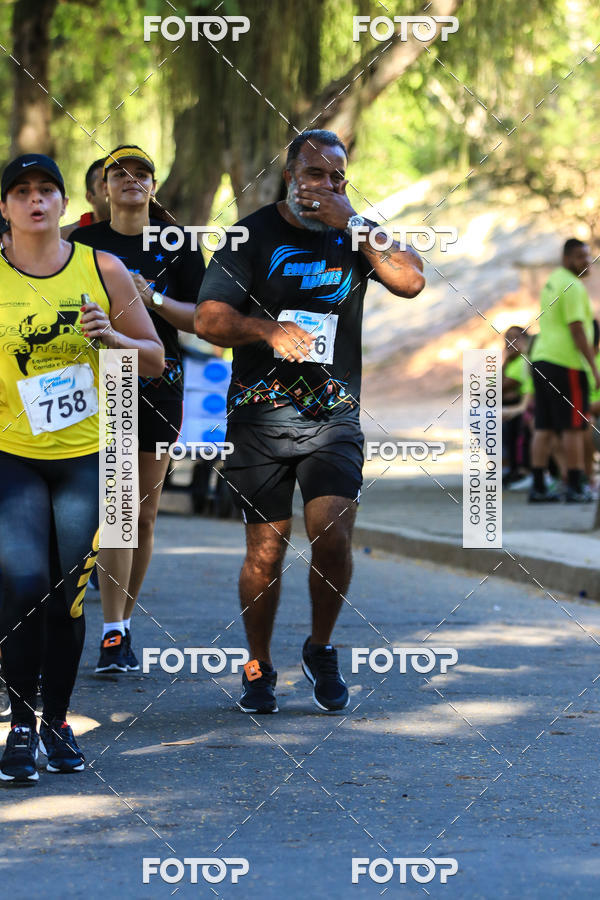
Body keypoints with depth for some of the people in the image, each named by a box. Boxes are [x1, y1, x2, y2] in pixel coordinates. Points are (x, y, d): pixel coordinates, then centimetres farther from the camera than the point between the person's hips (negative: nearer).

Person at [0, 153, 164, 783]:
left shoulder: (102, 270, 1)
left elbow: (155, 360, 7)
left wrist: (111, 336, -11)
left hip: (86, 455, 1)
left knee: (67, 595, 3)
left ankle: (56, 723, 18)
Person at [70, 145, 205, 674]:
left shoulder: (176, 245, 5)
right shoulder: (83, 244, 5)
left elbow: (201, 319, 1)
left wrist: (153, 298, -14)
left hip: (159, 384, 2)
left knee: (144, 513, 7)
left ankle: (125, 622, 22)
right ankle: (113, 636, -14)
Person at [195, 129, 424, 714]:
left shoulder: (355, 232, 10)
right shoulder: (253, 235, 2)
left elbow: (411, 282, -7)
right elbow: (208, 320, -6)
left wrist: (351, 223, -11)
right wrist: (269, 328, -24)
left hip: (334, 415, 1)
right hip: (260, 415, -1)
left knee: (332, 537, -14)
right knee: (265, 549, -1)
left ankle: (321, 650, 10)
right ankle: (258, 668, 18)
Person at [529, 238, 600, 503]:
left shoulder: (551, 282, 19)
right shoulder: (573, 286, -11)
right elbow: (577, 330, -17)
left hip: (542, 359, 9)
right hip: (566, 362, -9)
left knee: (543, 428, 6)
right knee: (573, 427, -4)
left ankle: (538, 488, 5)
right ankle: (575, 488, -3)